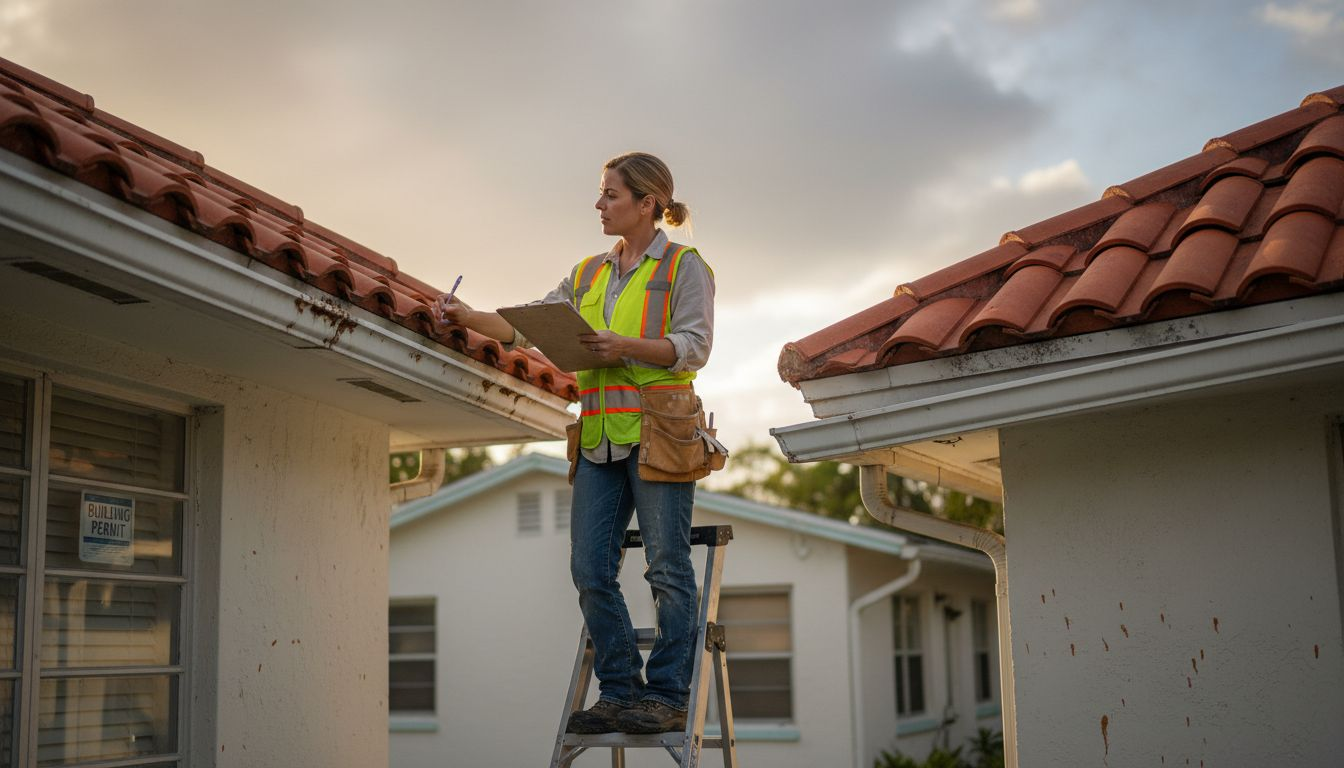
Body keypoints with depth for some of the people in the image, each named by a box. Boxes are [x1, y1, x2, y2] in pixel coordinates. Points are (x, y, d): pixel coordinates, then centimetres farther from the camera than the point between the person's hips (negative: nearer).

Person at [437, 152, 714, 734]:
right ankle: (620, 692, 12)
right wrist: (469, 317, 4)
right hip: (600, 439, 6)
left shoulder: (684, 266, 3)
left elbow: (694, 348, -7)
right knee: (590, 570, 2)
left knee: (667, 568, -3)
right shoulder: (589, 273, 20)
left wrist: (624, 346, -20)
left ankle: (667, 696, 3)